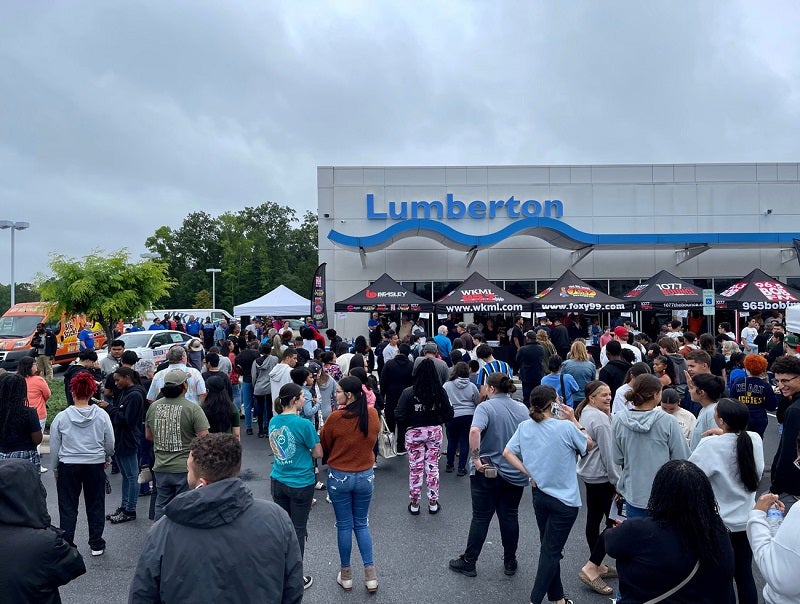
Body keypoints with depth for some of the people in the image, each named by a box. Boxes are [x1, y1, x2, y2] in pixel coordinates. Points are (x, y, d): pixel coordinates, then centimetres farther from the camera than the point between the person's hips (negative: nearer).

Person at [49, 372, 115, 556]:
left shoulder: (61, 417, -10)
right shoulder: (102, 415, -9)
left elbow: (54, 448, 0)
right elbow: (110, 444, -1)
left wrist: (55, 469, 14)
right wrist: (105, 458, 18)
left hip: (68, 466, -1)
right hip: (95, 465, 1)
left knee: (68, 508, 12)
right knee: (95, 506, 13)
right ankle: (96, 545, 21)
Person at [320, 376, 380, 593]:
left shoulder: (335, 418, -20)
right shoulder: (372, 414, -10)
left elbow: (324, 447, -4)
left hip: (339, 477, -3)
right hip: (366, 476, 3)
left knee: (344, 525, 13)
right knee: (362, 524, 18)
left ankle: (346, 575, 26)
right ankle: (370, 574, 17)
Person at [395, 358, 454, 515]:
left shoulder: (408, 392, -16)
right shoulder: (440, 392, -10)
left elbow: (399, 416, -16)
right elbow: (449, 414, -6)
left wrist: (410, 422, 2)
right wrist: (437, 421, 10)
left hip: (414, 433, -2)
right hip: (435, 432, 2)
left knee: (415, 468, 10)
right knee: (433, 467, 14)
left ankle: (414, 504, 20)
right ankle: (433, 503, 23)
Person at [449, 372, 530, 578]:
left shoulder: (486, 407, -13)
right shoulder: (523, 409, 2)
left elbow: (475, 431, -31)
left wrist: (476, 459, -23)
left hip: (487, 471, -4)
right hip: (516, 474, 4)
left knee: (481, 517, 6)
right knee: (510, 516, 15)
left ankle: (469, 562, 18)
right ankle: (510, 563, 26)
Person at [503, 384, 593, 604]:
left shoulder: (525, 426, -5)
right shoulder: (566, 427, -19)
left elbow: (507, 453, -3)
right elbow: (589, 445, -2)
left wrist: (529, 472, -2)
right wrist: (574, 420, -4)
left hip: (539, 494, 5)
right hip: (564, 498, -5)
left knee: (549, 548, 19)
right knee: (552, 551, 5)